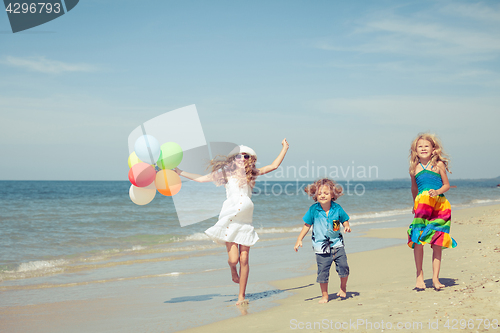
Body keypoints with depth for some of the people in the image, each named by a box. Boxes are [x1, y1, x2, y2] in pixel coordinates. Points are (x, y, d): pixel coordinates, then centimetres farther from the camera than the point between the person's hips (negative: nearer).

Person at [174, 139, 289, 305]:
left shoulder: (251, 173, 11)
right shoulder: (226, 173, 8)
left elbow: (274, 166, 16)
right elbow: (200, 178, 15)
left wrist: (284, 148, 18)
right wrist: (180, 172, 17)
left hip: (245, 221, 2)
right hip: (229, 220, -2)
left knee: (244, 259, -1)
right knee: (233, 259, -10)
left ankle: (241, 296, 10)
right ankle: (233, 270, 29)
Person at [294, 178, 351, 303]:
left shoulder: (337, 208, -4)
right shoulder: (313, 210, -6)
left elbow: (344, 220, 10)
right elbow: (307, 225, 3)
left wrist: (346, 227, -13)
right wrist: (299, 240, -1)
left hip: (337, 245, 1)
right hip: (321, 248, -1)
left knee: (343, 267, -5)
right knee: (323, 272, 0)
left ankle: (343, 287, 23)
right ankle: (324, 295, 18)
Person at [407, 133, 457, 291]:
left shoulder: (439, 165, 2)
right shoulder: (415, 169, 7)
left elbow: (446, 185, 5)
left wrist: (437, 192, -13)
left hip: (439, 206, -1)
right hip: (421, 205, 1)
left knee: (437, 243, 0)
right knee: (417, 241, -7)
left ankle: (435, 278, 8)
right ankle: (419, 276, 7)